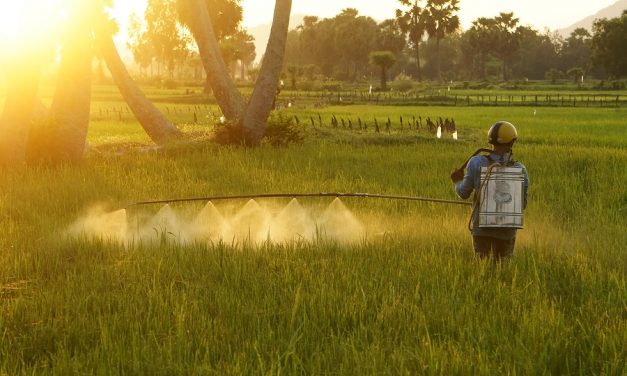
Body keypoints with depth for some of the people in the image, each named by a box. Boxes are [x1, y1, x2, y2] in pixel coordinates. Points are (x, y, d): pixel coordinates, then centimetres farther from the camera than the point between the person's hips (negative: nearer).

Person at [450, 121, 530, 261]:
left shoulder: (477, 162, -11)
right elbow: (522, 204, 0)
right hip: (506, 228, 0)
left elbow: (464, 193, -2)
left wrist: (458, 182, 19)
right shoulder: (519, 169, -8)